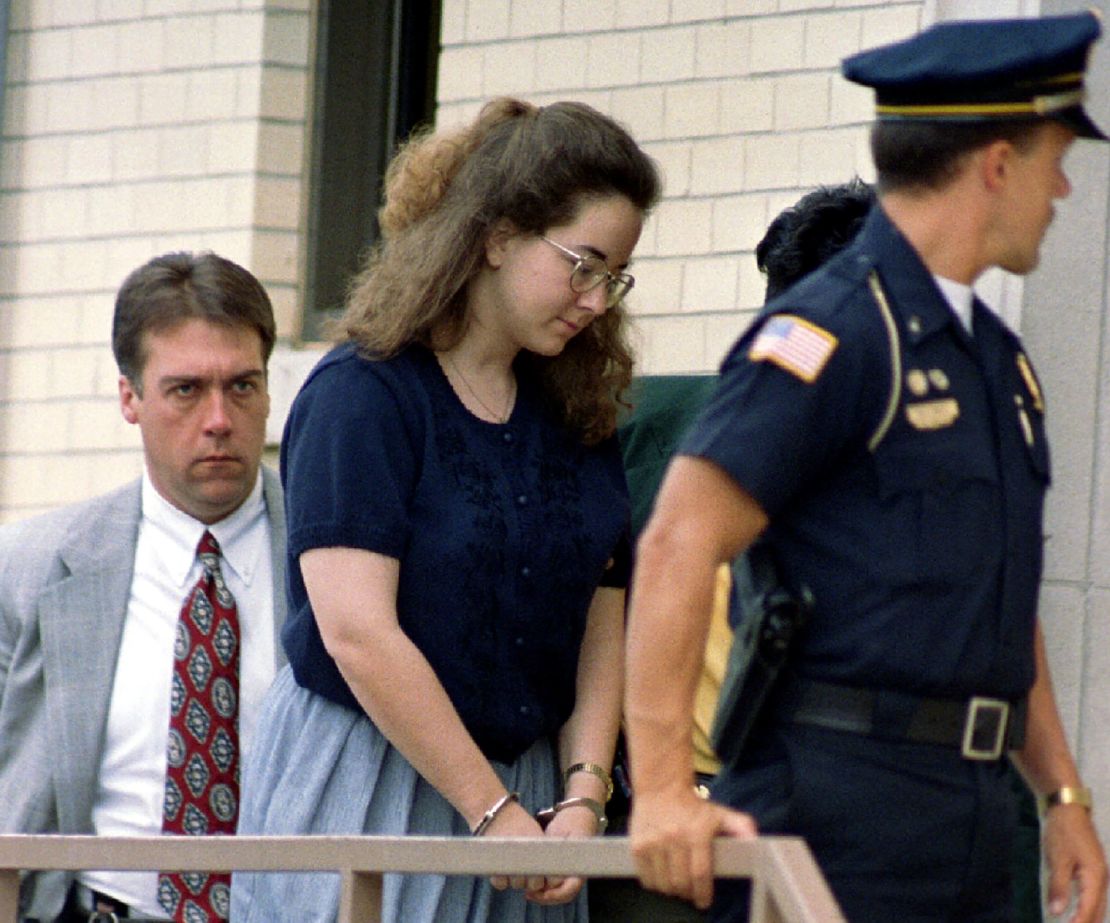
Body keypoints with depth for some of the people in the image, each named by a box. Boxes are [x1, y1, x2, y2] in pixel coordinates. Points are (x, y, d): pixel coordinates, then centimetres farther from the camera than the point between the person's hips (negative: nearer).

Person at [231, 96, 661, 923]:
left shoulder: (578, 415, 10)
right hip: (363, 794, -5)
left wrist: (582, 798, -10)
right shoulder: (363, 395, -9)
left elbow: (603, 621, 5)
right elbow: (358, 636, -16)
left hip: (527, 793, 5)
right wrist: (498, 815, -15)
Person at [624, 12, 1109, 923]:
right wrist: (664, 791, -24)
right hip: (838, 808, -9)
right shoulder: (832, 334, -11)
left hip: (972, 807, 9)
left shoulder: (997, 358, 18)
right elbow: (678, 548, -18)